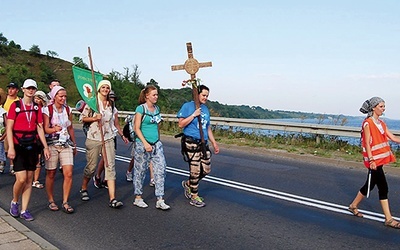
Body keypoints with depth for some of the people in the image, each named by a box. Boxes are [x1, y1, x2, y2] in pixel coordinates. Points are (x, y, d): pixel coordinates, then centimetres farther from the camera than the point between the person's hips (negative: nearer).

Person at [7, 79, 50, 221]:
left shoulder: (36, 108, 10)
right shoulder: (15, 105, -1)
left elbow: (40, 129, 10)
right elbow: (9, 128, -5)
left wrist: (45, 147, 4)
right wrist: (11, 147, -13)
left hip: (32, 146, 4)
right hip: (18, 146, -4)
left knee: (29, 179, 5)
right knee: (21, 178, -11)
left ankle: (24, 210, 13)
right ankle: (14, 202, 18)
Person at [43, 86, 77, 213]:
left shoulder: (68, 110, 9)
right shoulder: (47, 110, -4)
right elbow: (45, 129, -9)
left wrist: (74, 144, 20)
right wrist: (54, 129, -30)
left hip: (66, 144, 3)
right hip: (52, 144, -3)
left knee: (68, 173, -7)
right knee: (51, 174, 5)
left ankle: (65, 202, 3)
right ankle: (51, 201, 21)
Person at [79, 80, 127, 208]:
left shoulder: (111, 104, 12)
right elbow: (82, 118, -1)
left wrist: (121, 134, 25)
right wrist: (94, 118, -16)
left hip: (108, 139, 4)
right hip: (94, 138, -3)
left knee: (110, 166, -5)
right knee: (91, 166, 5)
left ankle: (112, 199, -8)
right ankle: (83, 189, 34)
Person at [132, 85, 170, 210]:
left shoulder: (157, 108, 11)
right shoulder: (141, 108, -7)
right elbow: (137, 128, -11)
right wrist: (145, 143, -18)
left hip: (156, 144, 6)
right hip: (142, 144, -6)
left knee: (161, 169, -3)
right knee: (140, 171, 5)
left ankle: (160, 200, 1)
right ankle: (138, 198, 20)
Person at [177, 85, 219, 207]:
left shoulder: (205, 109, 16)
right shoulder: (187, 106, -3)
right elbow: (181, 124, -8)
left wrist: (214, 143, 20)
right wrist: (193, 115, -14)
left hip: (203, 143, 7)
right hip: (191, 143, -7)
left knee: (206, 169, 7)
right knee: (195, 171, -4)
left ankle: (188, 184, 30)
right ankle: (194, 197, 10)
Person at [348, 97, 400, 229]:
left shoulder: (381, 123, 14)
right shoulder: (368, 123, -10)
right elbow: (367, 143, -14)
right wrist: (371, 160, -19)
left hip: (380, 159, 9)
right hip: (374, 160, -9)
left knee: (370, 184, 16)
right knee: (383, 187, -7)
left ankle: (354, 206, 31)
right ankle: (389, 219, 0)